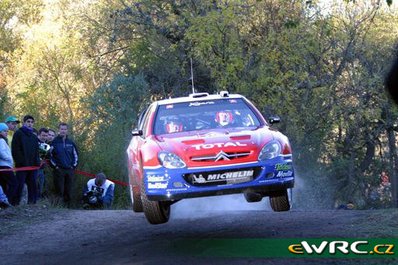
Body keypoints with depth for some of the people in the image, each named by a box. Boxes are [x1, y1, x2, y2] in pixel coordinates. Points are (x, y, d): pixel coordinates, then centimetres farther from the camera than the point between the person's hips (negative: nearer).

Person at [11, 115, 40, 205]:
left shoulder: (34, 137, 21)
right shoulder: (18, 133, 3)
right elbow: (15, 150, -6)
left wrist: (37, 162, 6)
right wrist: (21, 162, -15)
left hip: (33, 166, 6)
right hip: (22, 166, -6)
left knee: (33, 187, 5)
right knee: (19, 186, -8)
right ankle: (16, 204, -7)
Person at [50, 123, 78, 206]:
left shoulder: (71, 143, 12)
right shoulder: (54, 142, 1)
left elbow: (75, 155, 19)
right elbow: (50, 155, 2)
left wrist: (74, 165, 7)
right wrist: (54, 165, -5)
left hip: (70, 170, 3)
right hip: (59, 170, -3)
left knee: (69, 191, 3)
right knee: (59, 190, -6)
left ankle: (67, 205, 9)